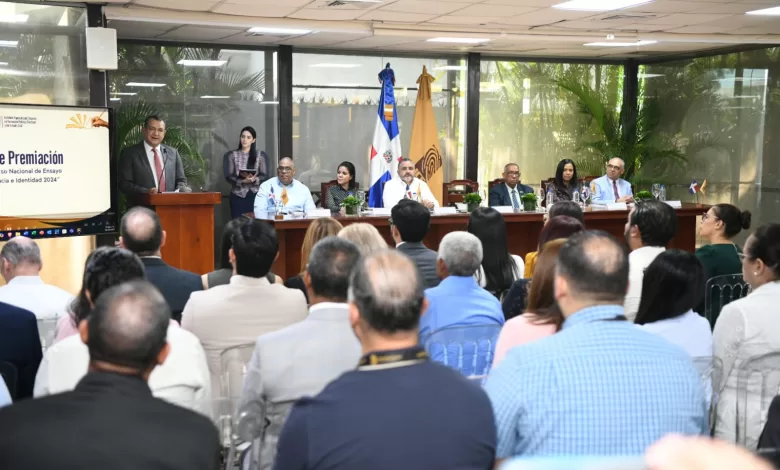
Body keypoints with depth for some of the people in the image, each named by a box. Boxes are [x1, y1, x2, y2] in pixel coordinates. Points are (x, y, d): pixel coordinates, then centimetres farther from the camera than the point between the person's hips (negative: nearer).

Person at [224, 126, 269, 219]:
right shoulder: (231, 155, 8)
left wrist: (254, 180, -18)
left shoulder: (261, 155, 9)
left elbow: (265, 176, 3)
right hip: (238, 196, 0)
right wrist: (242, 181, -18)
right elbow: (228, 176, 0)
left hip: (256, 195, 0)